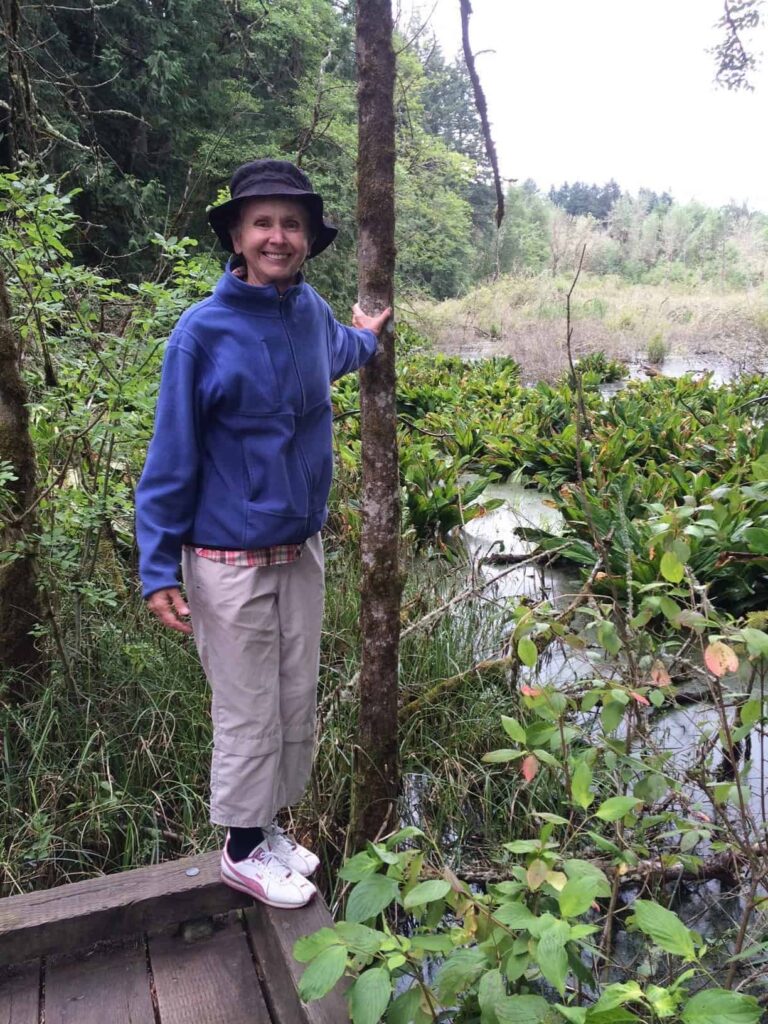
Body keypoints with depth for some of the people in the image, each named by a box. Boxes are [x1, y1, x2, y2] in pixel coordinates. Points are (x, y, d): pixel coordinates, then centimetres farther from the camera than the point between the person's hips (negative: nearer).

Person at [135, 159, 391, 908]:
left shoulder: (310, 311, 1)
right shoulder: (203, 331, -15)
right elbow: (170, 462, -11)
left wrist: (368, 336, 49)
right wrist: (158, 570, -13)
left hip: (302, 551, 6)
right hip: (230, 562, -6)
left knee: (296, 705, 16)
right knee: (249, 717, 7)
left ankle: (268, 825, 37)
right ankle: (244, 851, 30)